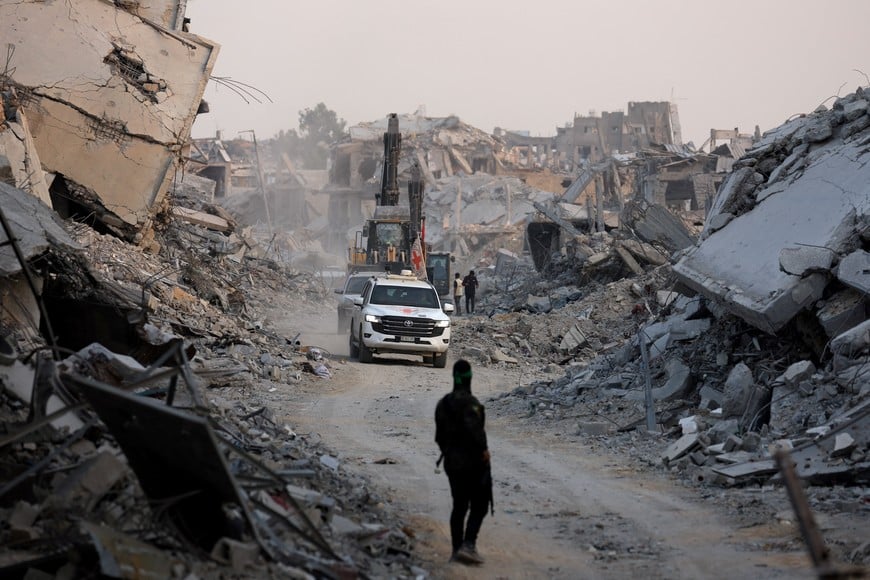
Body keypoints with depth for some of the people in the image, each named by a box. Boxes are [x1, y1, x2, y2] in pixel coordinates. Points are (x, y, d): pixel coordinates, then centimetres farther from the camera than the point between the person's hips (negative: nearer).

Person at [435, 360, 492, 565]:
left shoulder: (443, 403, 10)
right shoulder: (468, 401, -17)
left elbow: (440, 435, 16)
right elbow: (474, 428, -28)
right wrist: (484, 448, -17)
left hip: (452, 462, 7)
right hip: (474, 461, -7)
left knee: (459, 506, 13)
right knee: (479, 506, 0)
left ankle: (457, 550, 12)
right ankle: (468, 545, -13)